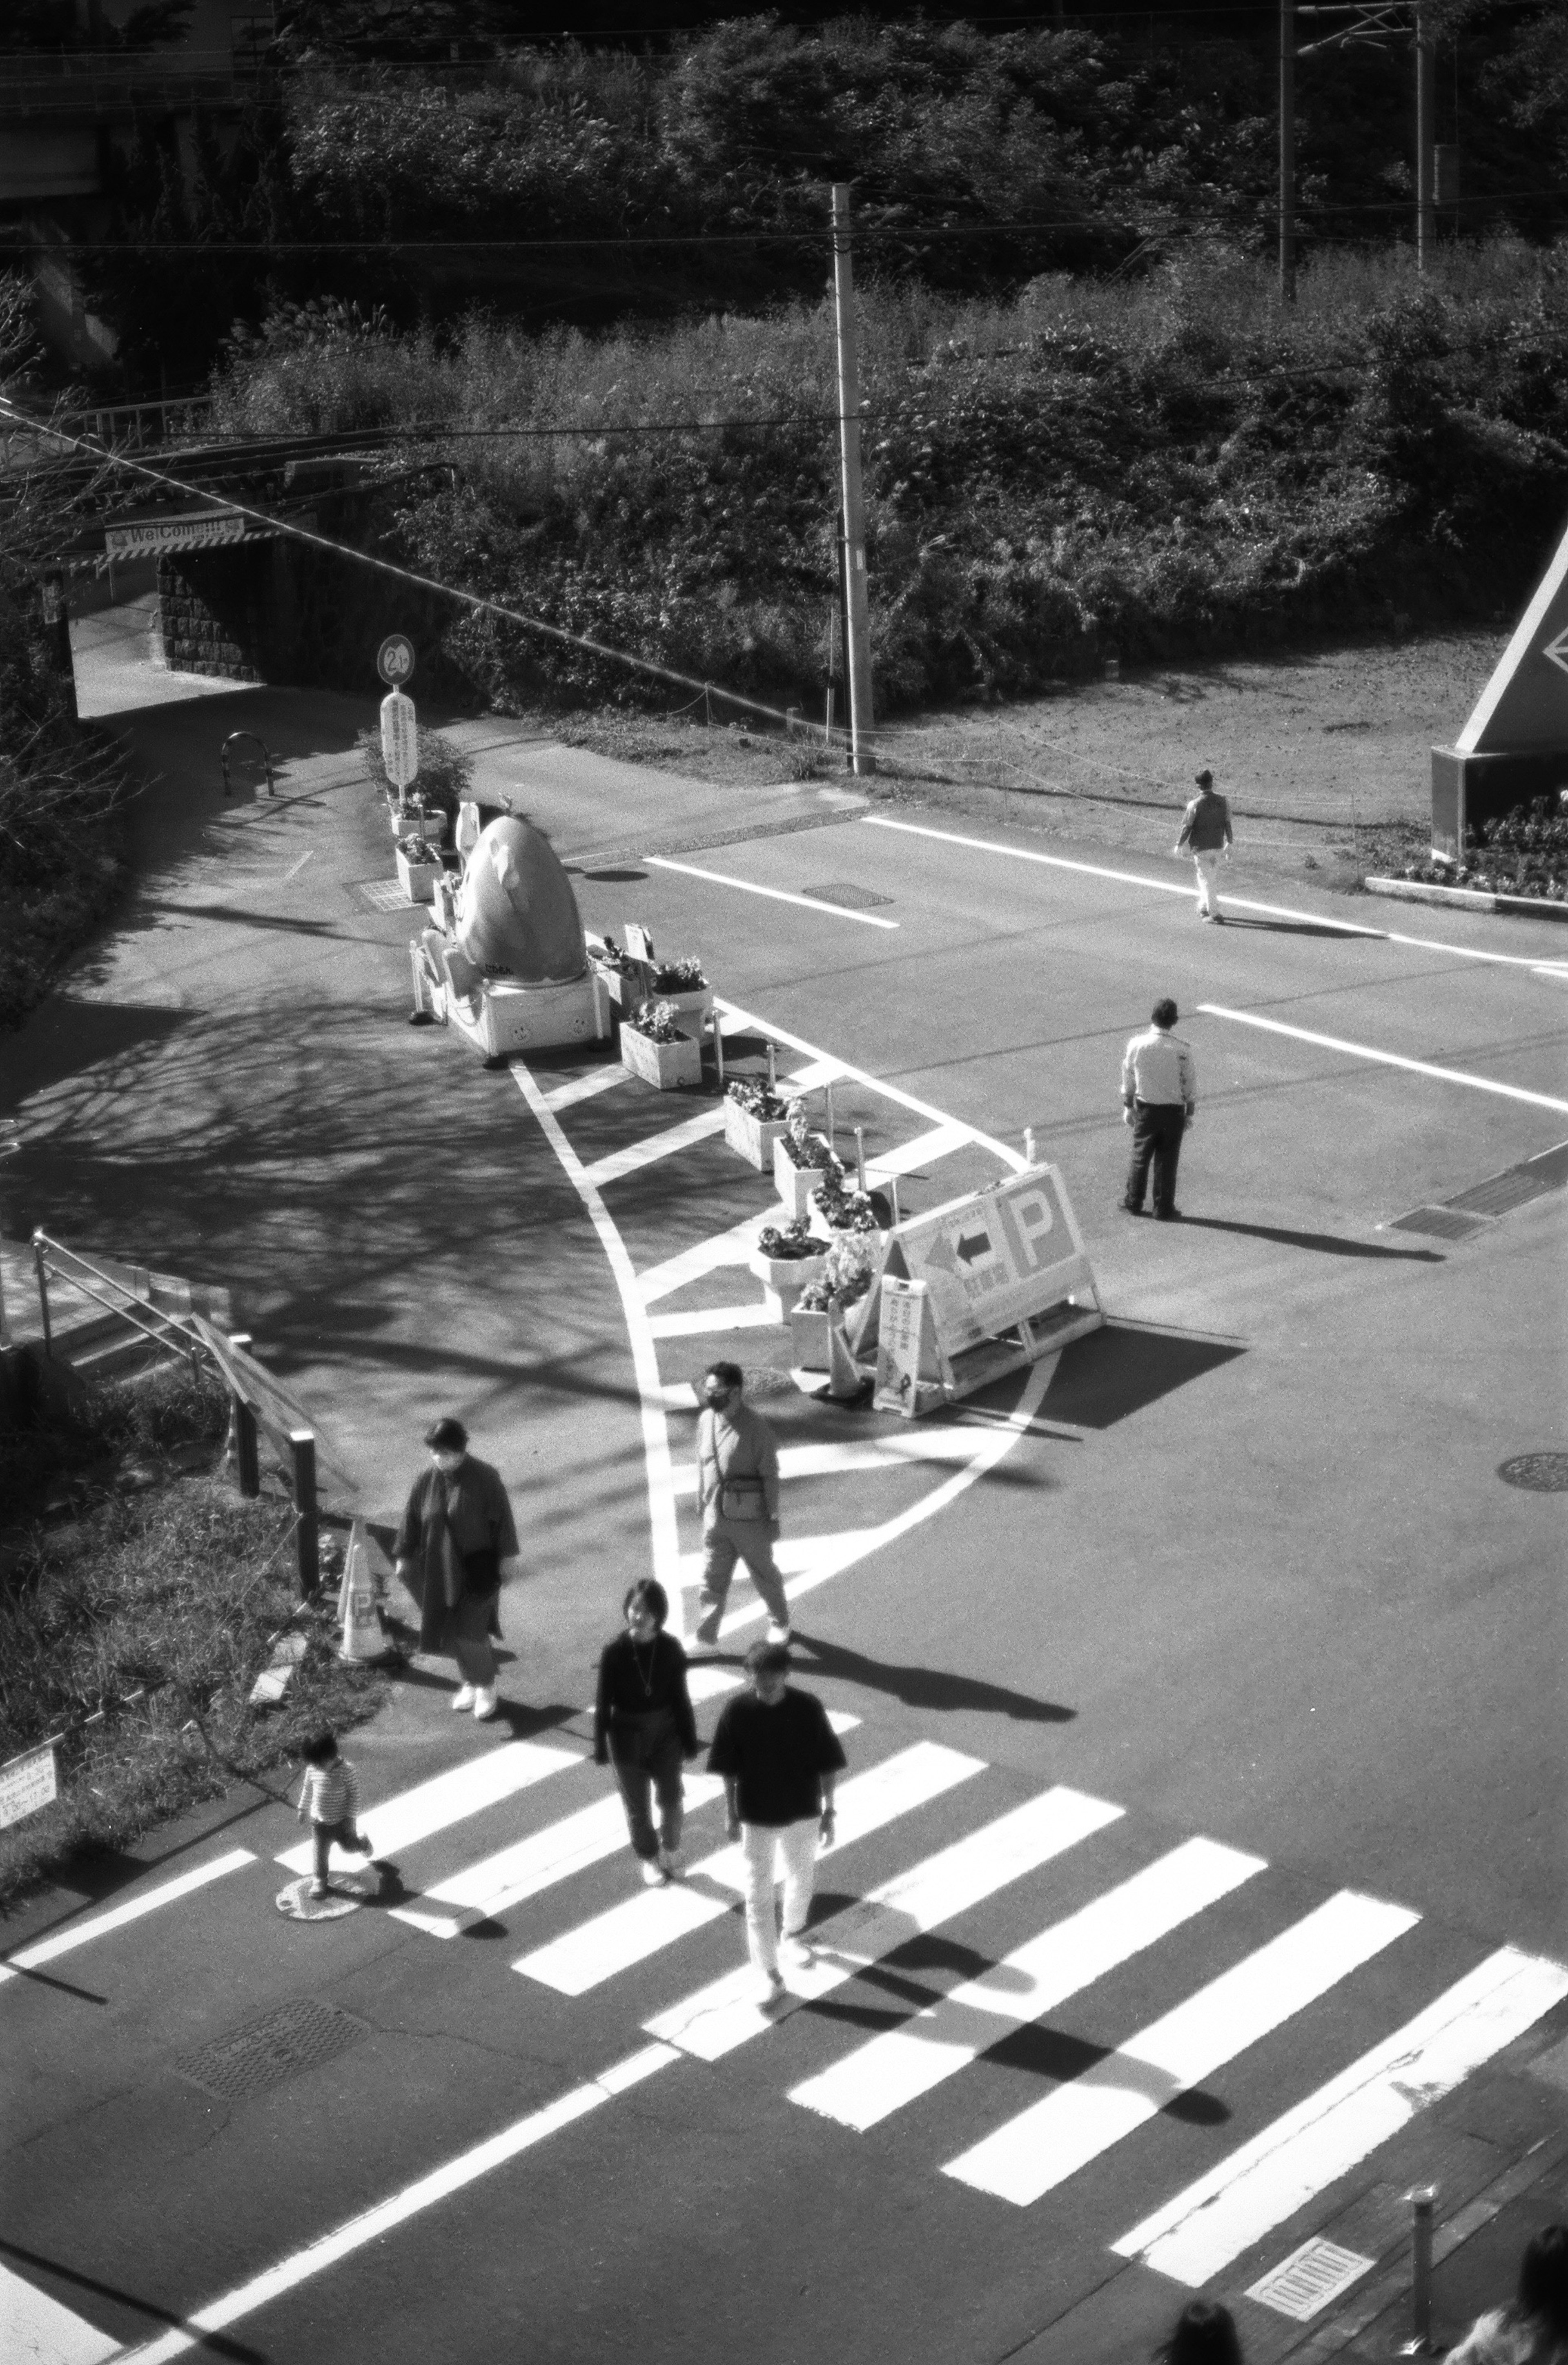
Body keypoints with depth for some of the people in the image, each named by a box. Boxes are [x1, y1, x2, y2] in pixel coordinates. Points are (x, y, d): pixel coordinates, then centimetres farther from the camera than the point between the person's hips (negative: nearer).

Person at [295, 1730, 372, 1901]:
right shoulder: (312, 1769, -15)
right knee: (320, 1852, 10)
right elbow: (307, 1789, 4)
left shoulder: (345, 1770, -26)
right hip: (319, 1821, 2)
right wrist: (302, 1809, 11)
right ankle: (320, 1880, 30)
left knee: (349, 1846, 19)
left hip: (341, 1821, -2)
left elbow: (354, 1794, -17)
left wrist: (351, 1818, -16)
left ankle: (363, 1845, 52)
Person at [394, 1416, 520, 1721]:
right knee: (452, 1631, 11)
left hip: (478, 1569, -4)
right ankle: (470, 1683, 32)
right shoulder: (427, 1480, -4)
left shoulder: (485, 1478, -16)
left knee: (469, 1632, -7)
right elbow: (412, 1518, 6)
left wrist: (507, 1555, -7)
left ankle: (486, 1687, 15)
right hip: (439, 1569, 5)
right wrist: (404, 1556, 10)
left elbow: (502, 1517, -9)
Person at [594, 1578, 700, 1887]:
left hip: (665, 1732, 1)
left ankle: (671, 1849, 45)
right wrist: (601, 1746, -5)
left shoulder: (670, 1649, -14)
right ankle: (649, 1858, 38)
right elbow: (604, 1702, -9)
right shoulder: (614, 1652, -18)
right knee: (637, 1805, 14)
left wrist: (689, 1739, 2)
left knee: (671, 1798, 17)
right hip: (628, 1735, -1)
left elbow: (680, 1696, -3)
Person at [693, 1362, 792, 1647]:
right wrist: (701, 1503, 14)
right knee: (712, 1580, 9)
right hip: (716, 1517, 4)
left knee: (765, 1574, 16)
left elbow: (770, 1474, -13)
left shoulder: (755, 1427, -20)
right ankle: (705, 1636, 18)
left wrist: (773, 1517, -11)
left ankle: (781, 1623, 37)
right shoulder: (706, 1420, -3)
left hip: (749, 1519, -4)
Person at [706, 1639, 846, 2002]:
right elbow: (728, 1768, -5)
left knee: (801, 1877, 22)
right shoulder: (737, 1711, -17)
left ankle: (793, 1936, 49)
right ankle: (769, 1974, 11)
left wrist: (828, 1809, -4)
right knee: (759, 1894, 2)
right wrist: (731, 1813, -1)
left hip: (802, 1812, 1)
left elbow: (827, 1763, -7)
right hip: (756, 1816, -1)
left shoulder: (808, 1708, -17)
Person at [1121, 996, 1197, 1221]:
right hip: (1174, 1110, -1)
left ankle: (1133, 1202, 26)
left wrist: (1128, 1107, 13)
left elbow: (1128, 1080, 1)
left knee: (1140, 1157, 16)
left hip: (1145, 1109, 1)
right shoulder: (1183, 1050, -15)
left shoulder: (1136, 1045, -10)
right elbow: (1190, 1085, -5)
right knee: (1167, 1161, 9)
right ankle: (1164, 1209, 16)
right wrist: (1190, 1113, 7)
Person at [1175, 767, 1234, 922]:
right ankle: (1204, 908, 29)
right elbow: (1228, 824, 5)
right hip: (1217, 846, 5)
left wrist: (1179, 845, 2)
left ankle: (1215, 913, -2)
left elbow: (1187, 827, -11)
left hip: (1200, 848, -5)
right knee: (1207, 878, 20)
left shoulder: (1195, 804, -16)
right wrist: (1229, 845, 16)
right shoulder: (1222, 802, -2)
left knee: (1206, 880, 0)